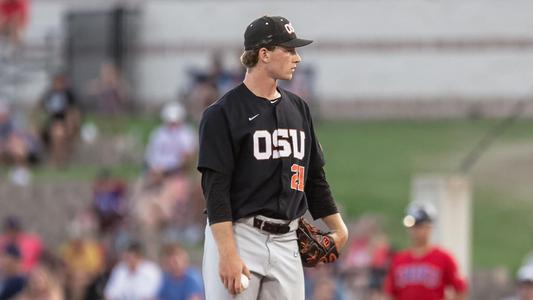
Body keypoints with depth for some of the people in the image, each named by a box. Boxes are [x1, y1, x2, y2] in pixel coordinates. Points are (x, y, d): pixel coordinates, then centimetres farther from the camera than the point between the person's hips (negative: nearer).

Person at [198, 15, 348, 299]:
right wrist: (228, 254, -21)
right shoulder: (223, 113, -7)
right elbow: (215, 188, -13)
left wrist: (338, 228, 16)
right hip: (237, 236, -7)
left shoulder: (298, 108, 15)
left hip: (286, 243, 7)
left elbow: (314, 177, 22)